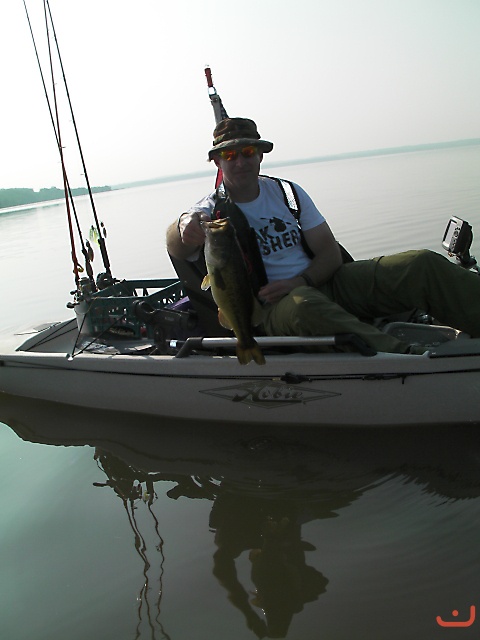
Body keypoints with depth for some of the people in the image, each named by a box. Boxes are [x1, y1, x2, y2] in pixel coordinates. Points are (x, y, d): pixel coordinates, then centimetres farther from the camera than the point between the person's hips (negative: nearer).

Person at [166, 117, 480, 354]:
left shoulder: (287, 192, 10)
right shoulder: (211, 210, 0)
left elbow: (331, 253, 7)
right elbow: (175, 248, -24)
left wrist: (299, 281, -14)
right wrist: (184, 225, -49)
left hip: (325, 283, 5)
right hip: (274, 306, -4)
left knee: (422, 264, -15)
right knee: (304, 306, -43)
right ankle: (409, 356, -55)